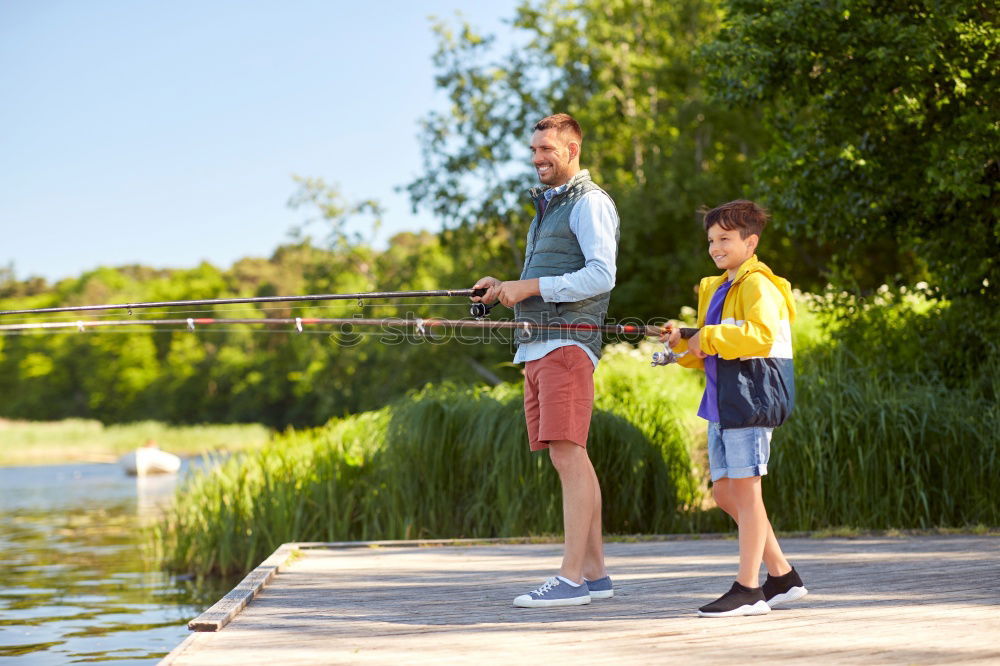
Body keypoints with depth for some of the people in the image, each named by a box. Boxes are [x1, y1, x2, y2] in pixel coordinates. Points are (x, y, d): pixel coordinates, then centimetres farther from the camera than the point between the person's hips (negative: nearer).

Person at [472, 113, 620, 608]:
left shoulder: (589, 203, -4)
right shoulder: (545, 206, 25)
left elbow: (601, 275, -16)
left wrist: (531, 286, -15)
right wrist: (504, 289, 12)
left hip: (567, 344, -9)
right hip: (536, 345, 9)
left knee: (568, 455, -14)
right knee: (571, 459, 8)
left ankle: (570, 579, -16)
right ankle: (595, 574, 10)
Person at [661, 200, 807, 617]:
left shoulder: (757, 284, -8)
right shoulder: (717, 288, 22)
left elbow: (761, 334, -25)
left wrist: (708, 337, -18)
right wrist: (681, 343, 5)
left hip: (751, 396, -10)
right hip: (721, 400, 10)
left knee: (745, 490, -8)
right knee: (724, 491, 10)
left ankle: (748, 589, -5)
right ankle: (782, 575, 18)